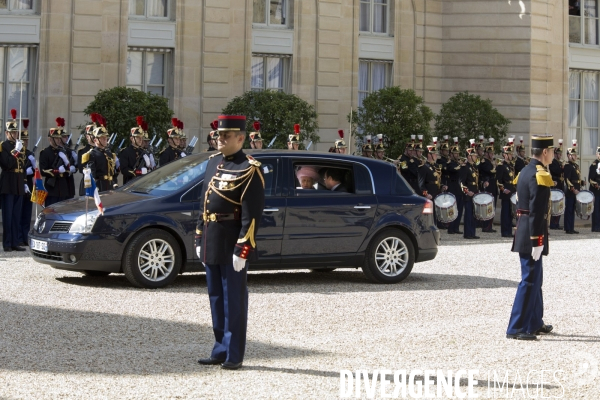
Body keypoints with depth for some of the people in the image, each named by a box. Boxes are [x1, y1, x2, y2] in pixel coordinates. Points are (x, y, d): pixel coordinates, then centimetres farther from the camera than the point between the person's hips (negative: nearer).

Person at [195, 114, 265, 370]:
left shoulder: (248, 169, -11)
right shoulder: (213, 162, 13)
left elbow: (252, 214, -16)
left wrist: (242, 250, -19)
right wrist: (199, 239, 16)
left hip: (231, 245, -8)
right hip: (211, 244, 8)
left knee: (233, 301, 0)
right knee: (216, 299, 13)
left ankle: (234, 356, 8)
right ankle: (220, 351, 23)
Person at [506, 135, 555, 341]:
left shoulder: (526, 171, 13)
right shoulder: (540, 175, -17)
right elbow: (537, 212, -22)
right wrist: (537, 241, -22)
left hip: (523, 230, 10)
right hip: (532, 234, -10)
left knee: (534, 278, 19)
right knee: (530, 280, -5)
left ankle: (535, 323, 30)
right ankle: (517, 328, -3)